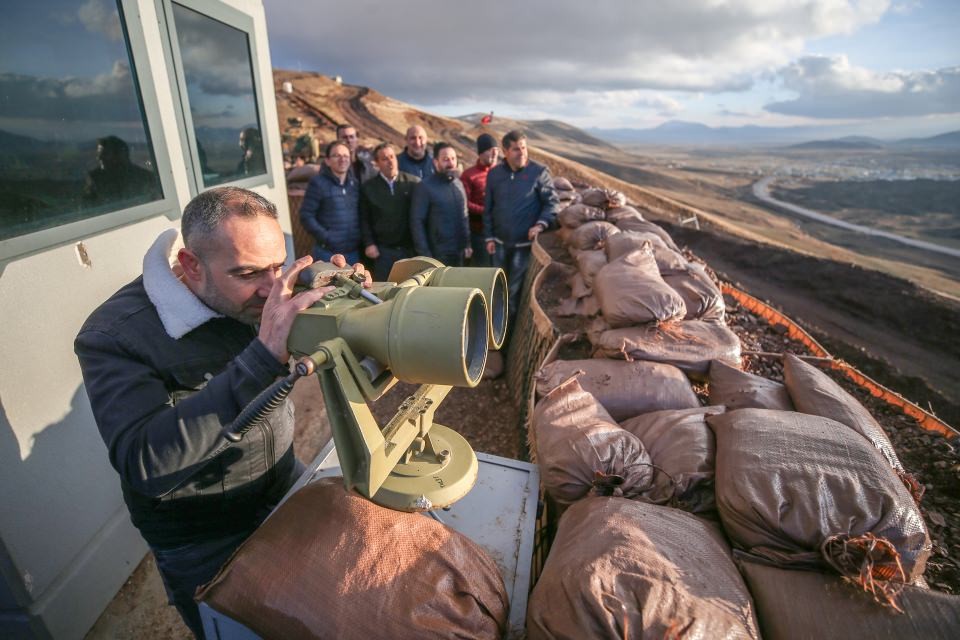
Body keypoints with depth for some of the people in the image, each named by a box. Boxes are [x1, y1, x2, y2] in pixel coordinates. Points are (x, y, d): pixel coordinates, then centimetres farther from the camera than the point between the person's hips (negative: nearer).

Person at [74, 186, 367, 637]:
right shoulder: (116, 334, -26)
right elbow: (143, 464, -38)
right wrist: (263, 357, -47)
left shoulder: (254, 292, -14)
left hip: (286, 486, 4)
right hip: (204, 545, -4)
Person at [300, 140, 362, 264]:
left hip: (353, 252, 6)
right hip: (328, 253, -5)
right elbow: (306, 216, -8)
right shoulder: (318, 183, -6)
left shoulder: (355, 183, 11)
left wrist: (359, 237, 4)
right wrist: (326, 237, -15)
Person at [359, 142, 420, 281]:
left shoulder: (414, 183, 1)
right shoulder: (368, 187, 5)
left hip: (410, 248, 0)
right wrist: (369, 243, -4)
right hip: (383, 250, 0)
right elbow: (364, 219, 7)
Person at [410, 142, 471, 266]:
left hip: (458, 251, 7)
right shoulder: (425, 186, -10)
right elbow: (417, 222, -12)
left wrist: (467, 243, 10)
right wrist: (424, 254, -17)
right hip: (438, 253, -6)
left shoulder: (458, 184, 10)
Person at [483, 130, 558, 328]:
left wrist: (541, 224, -20)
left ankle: (513, 327, 17)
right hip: (500, 242, 4)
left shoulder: (539, 172, -6)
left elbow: (552, 203, -3)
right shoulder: (494, 174, 5)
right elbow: (488, 208, 9)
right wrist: (489, 237, 5)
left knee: (516, 290, 1)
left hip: (526, 243, -4)